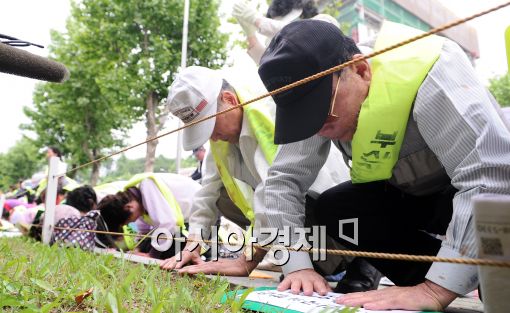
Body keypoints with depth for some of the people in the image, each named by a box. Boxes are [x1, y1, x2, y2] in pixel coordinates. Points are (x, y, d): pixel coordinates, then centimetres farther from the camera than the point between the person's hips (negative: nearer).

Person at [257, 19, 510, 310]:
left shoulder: (426, 71, -34)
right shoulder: (318, 98, -17)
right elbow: (285, 177, -15)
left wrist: (436, 289, -42)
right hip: (410, 194, 6)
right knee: (331, 210, -16)